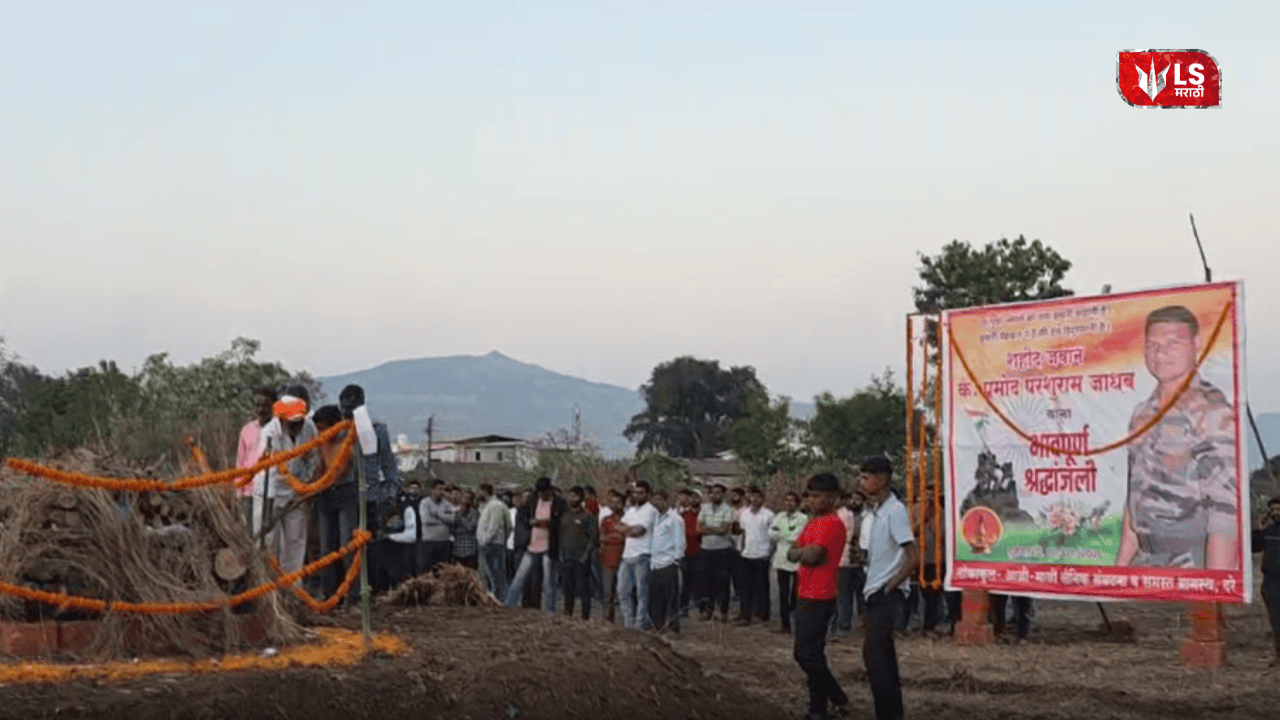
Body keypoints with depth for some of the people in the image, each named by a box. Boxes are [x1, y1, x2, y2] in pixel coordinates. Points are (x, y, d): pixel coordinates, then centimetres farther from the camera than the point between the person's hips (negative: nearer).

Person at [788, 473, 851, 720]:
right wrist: (807, 551, -9)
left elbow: (811, 556, -24)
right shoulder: (813, 522, 16)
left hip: (818, 599, -10)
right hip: (806, 596, 10)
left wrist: (800, 551, -4)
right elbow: (791, 554, 10)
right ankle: (839, 700, 24)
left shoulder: (831, 524, -14)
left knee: (811, 656, -3)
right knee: (803, 655, 15)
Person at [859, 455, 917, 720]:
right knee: (883, 651, 14)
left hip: (888, 592, -9)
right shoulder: (870, 511, 9)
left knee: (873, 652, -13)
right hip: (874, 591, 9)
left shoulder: (895, 511, -16)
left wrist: (890, 585, -14)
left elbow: (913, 557, -20)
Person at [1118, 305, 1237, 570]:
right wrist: (1122, 562, 15)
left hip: (1198, 560, -7)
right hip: (1148, 562, 7)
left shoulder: (1214, 413, -12)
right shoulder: (1142, 414, 13)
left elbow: (1226, 505, -17)